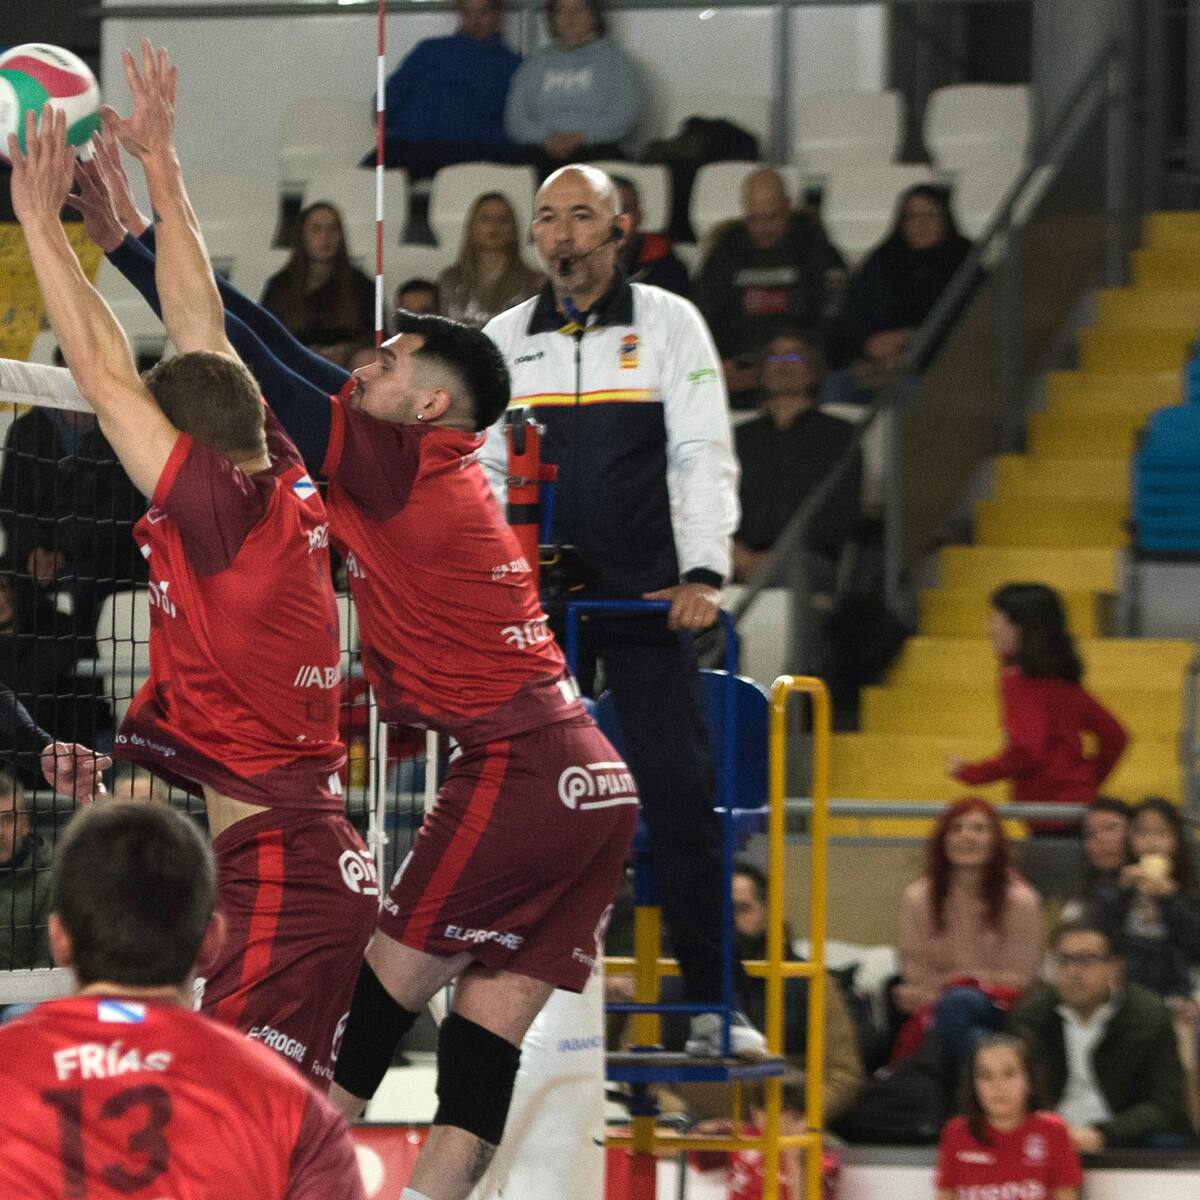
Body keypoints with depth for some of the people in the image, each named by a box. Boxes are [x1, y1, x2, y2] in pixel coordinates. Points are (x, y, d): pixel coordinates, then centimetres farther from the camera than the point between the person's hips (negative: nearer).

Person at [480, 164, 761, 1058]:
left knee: (680, 792, -8)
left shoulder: (668, 323, 4)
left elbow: (704, 453, -2)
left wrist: (703, 571, -14)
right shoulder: (505, 338, 11)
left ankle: (711, 1002, -4)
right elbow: (480, 464, 14)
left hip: (647, 596, -2)